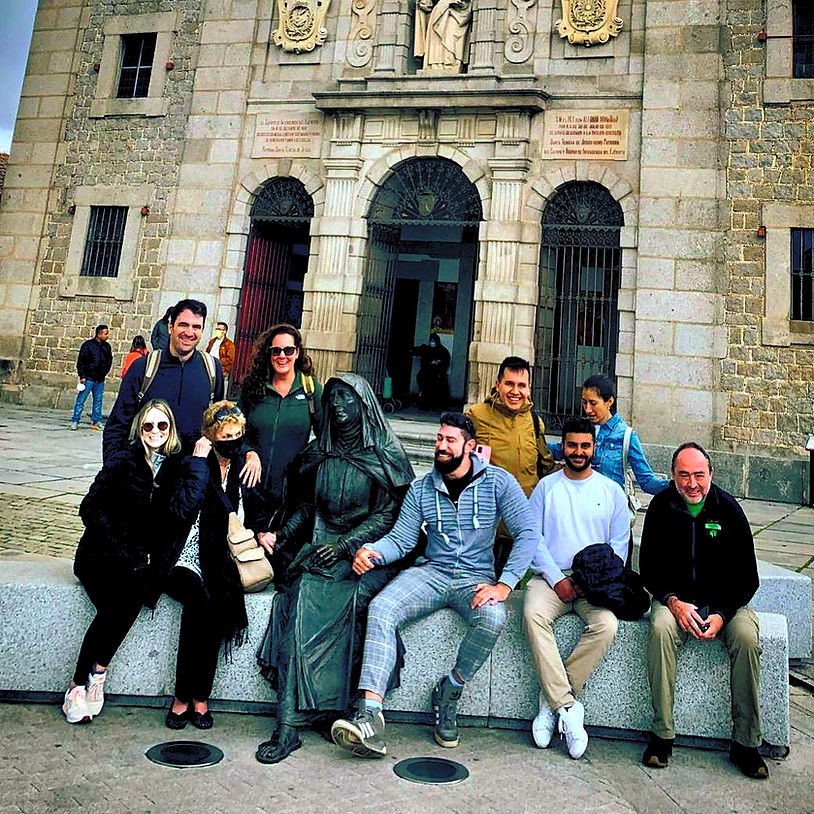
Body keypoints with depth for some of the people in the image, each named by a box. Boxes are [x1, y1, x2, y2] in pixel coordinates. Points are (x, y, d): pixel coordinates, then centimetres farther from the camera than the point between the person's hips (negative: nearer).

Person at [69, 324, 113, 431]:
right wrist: (82, 376, -10)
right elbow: (80, 361, -6)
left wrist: (105, 372, 10)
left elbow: (109, 361, 21)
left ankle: (96, 422, 16)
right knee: (81, 400, -1)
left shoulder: (107, 346, 9)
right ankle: (75, 421, 5)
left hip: (100, 379, 5)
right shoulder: (88, 345, -6)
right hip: (88, 378, -5)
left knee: (98, 401, 8)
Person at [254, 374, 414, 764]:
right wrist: (283, 535, 2)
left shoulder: (386, 455, 1)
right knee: (302, 598, -25)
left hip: (366, 552, -3)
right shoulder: (319, 453, 16)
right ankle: (289, 724, -25)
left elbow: (387, 516, -6)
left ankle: (291, 719, -18)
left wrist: (344, 546, -17)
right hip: (321, 545, 3)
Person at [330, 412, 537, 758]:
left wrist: (504, 584, -17)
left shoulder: (498, 482, -2)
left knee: (492, 619, -34)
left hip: (476, 577, -2)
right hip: (431, 572, 2)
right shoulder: (421, 488, 7)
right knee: (380, 609, -24)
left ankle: (449, 691, -6)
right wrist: (370, 551, -19)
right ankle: (370, 718, -29)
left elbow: (527, 533, -6)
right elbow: (400, 540, 4)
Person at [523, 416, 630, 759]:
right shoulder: (546, 487, 10)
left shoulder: (612, 491, 12)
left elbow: (619, 545, 8)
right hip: (551, 576, 0)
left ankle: (552, 699, -16)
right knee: (533, 615, -31)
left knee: (606, 626, -29)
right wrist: (557, 578, -10)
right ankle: (568, 707, -23)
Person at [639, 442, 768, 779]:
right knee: (661, 628, -31)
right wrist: (673, 602, -18)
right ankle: (662, 735, -20)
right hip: (675, 597, 0)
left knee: (747, 637, -28)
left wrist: (722, 615, -18)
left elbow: (747, 577, -3)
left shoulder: (729, 509, -5)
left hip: (725, 600, 1)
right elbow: (649, 568, 0)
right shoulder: (660, 507, -4)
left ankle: (745, 743, -12)